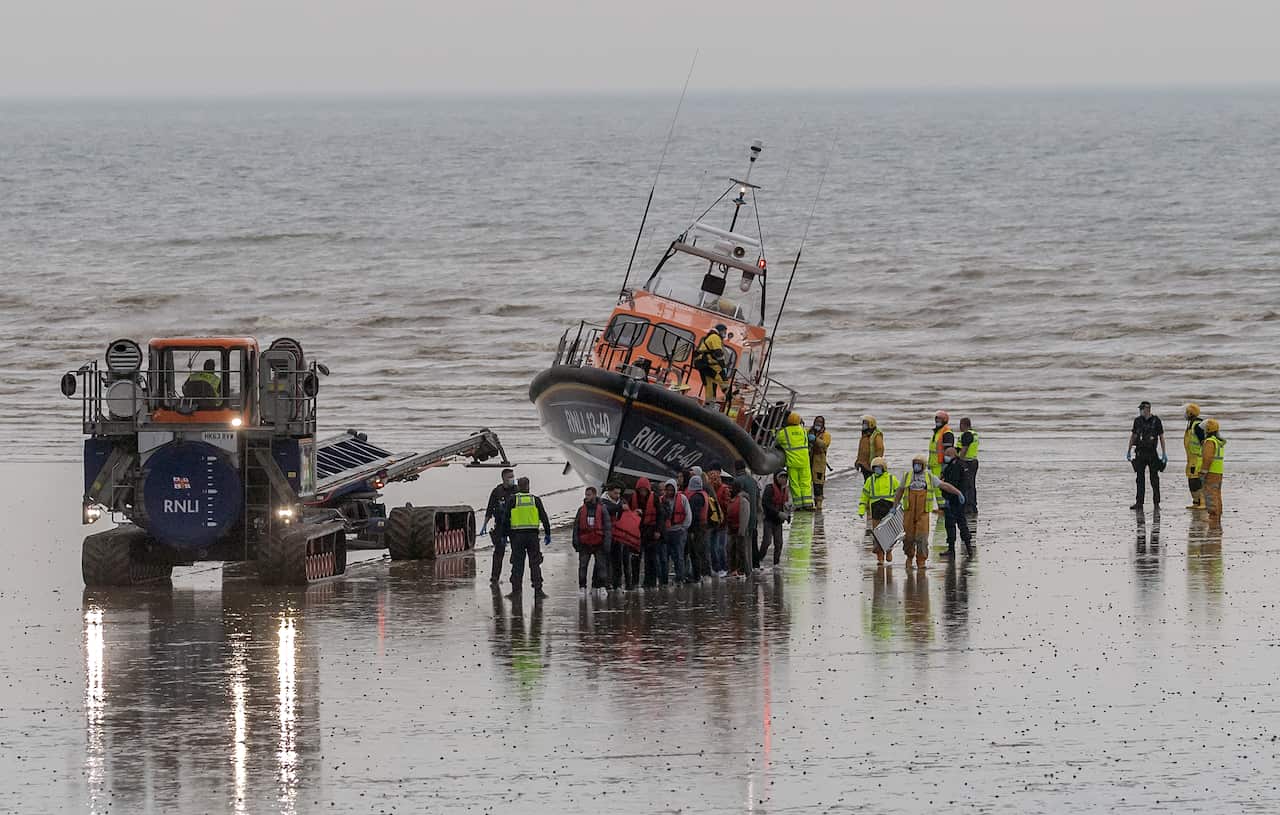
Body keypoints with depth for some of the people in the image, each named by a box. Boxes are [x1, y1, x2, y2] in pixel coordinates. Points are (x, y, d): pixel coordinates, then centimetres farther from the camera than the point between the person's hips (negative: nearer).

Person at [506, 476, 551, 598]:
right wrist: (548, 534, 10)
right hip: (532, 535, 1)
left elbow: (506, 519, 0)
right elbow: (544, 518, 4)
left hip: (517, 534, -1)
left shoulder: (513, 500, 0)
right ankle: (538, 590, 0)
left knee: (517, 564, 4)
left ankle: (515, 590, 3)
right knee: (535, 564, 3)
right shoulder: (535, 500, 3)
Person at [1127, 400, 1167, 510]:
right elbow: (1133, 436, 13)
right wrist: (1129, 451, 12)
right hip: (1140, 453, 3)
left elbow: (1161, 437, 0)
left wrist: (1164, 453, -2)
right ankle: (1139, 502, 5)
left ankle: (1156, 503, 3)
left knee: (1154, 478, -2)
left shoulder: (1156, 420, -3)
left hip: (1152, 452, -3)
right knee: (1140, 478, 2)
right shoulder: (1138, 420, 5)